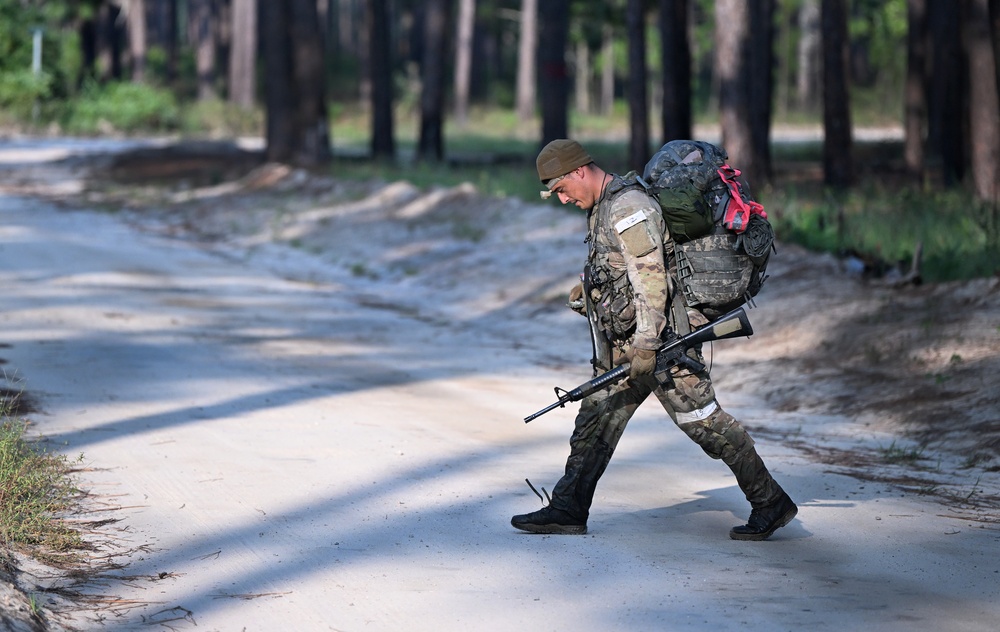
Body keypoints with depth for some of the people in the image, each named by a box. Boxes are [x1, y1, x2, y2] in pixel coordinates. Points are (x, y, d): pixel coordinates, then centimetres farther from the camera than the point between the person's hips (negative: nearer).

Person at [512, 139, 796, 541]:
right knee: (595, 419, 8)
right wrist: (588, 293, 10)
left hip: (659, 339, -10)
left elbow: (651, 278, -22)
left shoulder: (629, 207, -16)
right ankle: (568, 510, 13)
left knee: (704, 422, -6)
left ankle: (771, 504, 0)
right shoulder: (601, 208, 16)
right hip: (624, 344, 10)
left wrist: (645, 345, -26)